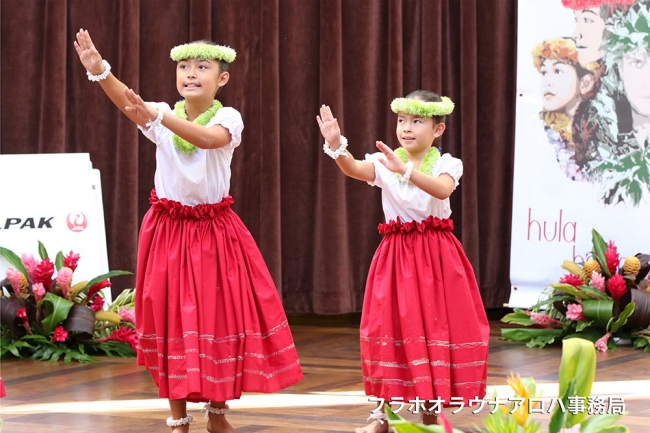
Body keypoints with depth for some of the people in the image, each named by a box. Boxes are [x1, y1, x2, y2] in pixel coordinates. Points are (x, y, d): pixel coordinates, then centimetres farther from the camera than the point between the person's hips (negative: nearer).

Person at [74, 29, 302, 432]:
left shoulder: (228, 118, -10)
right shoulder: (162, 116, -4)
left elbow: (210, 138, -33)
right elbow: (129, 101, -25)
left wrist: (158, 116, -48)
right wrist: (99, 71, -46)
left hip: (215, 231, -1)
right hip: (169, 229, 1)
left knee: (220, 315, 1)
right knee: (171, 317, 3)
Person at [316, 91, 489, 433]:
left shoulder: (445, 164, -5)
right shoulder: (384, 163, 1)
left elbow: (442, 189, -28)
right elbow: (354, 169, -20)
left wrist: (405, 170, -42)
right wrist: (336, 146, -41)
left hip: (436, 256, -1)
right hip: (396, 255, 2)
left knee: (434, 325, 2)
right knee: (390, 326, 2)